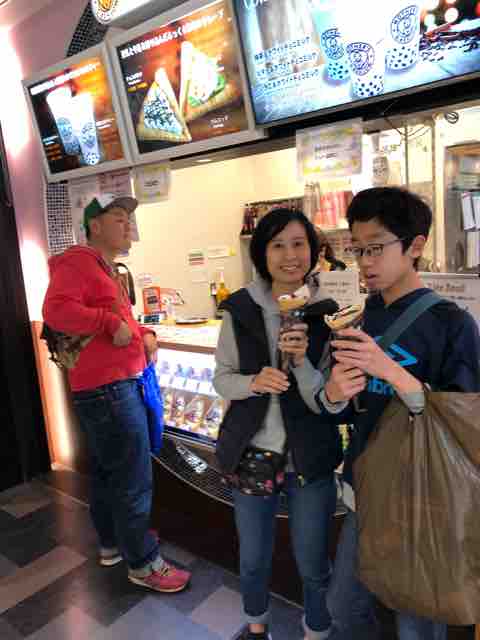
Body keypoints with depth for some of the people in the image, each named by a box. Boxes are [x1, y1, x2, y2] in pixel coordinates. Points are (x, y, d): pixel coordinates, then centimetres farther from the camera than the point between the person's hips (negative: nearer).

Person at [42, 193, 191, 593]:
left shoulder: (107, 269, 19)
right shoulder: (77, 262, -13)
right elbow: (56, 310, -28)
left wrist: (143, 334, 9)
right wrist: (111, 323, -24)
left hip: (119, 385, 11)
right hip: (107, 389, -11)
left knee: (106, 472, 22)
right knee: (134, 480, 0)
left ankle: (113, 543, 39)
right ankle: (143, 563, 16)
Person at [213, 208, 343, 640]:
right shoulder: (240, 310, -8)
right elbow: (221, 378, -1)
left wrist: (303, 362, -29)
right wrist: (253, 382, -22)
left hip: (310, 459, -1)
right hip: (251, 455, 1)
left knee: (313, 564, 17)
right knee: (253, 559, 22)